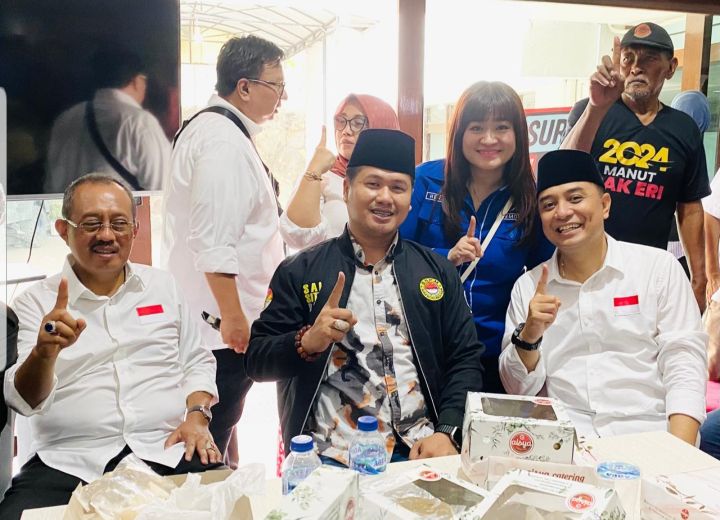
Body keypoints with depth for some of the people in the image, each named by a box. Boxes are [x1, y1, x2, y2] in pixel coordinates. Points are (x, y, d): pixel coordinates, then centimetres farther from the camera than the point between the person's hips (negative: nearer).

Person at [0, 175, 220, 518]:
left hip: (168, 451, 1)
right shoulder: (36, 302, 6)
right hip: (69, 462, 0)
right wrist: (44, 353, -25)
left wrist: (197, 416, 0)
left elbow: (197, 362, 18)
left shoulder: (163, 285, 14)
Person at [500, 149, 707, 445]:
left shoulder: (659, 267, 4)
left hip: (648, 433, 0)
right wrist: (528, 335, -12)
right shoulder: (528, 287, 8)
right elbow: (519, 390, 8)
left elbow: (684, 364, -1)